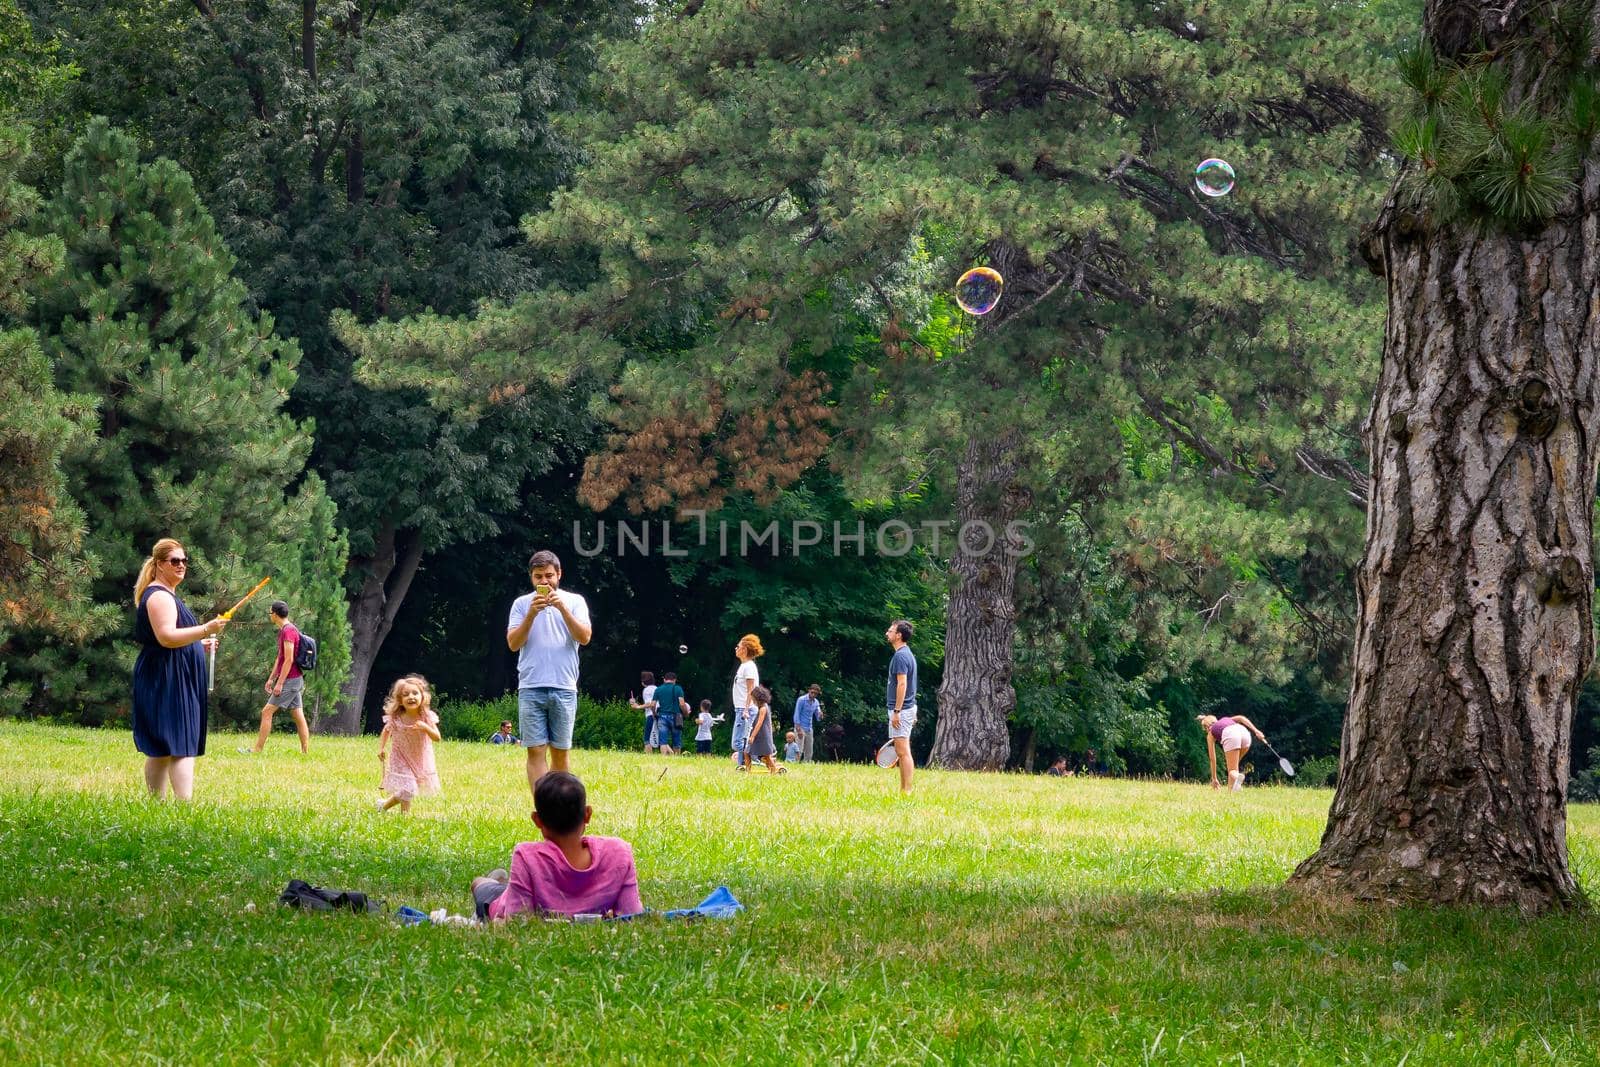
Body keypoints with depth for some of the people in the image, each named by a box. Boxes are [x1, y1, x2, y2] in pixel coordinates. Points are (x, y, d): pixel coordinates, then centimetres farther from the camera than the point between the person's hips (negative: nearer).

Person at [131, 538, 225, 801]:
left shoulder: (166, 595, 22)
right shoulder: (159, 596, -13)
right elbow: (166, 637, -26)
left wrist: (199, 644, 22)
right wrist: (205, 629, -34)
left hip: (175, 682, 11)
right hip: (167, 680, -11)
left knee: (159, 750, 11)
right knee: (181, 747, -18)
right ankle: (185, 805, -27)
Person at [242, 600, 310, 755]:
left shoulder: (288, 631, -16)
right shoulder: (283, 631, 16)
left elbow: (289, 660, -21)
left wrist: (279, 683, -21)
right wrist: (271, 678, 22)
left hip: (289, 680, -10)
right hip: (296, 680, 10)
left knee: (267, 712, -7)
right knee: (298, 716, 7)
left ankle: (257, 750, -6)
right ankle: (305, 752, 5)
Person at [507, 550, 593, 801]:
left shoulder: (574, 601, 8)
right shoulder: (522, 604, 10)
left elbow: (584, 637, -4)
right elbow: (513, 643, 1)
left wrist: (562, 608, -15)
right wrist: (532, 614, -11)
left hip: (564, 688, 0)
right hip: (530, 688, 0)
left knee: (560, 751, 4)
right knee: (536, 751, -7)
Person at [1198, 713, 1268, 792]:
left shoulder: (1210, 734, 31)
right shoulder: (1226, 719, 41)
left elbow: (1212, 758, 31)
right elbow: (1241, 718, 20)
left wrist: (1214, 779, 37)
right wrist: (1256, 731, 11)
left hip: (1230, 735, -4)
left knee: (1232, 770, -1)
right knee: (1233, 765, 24)